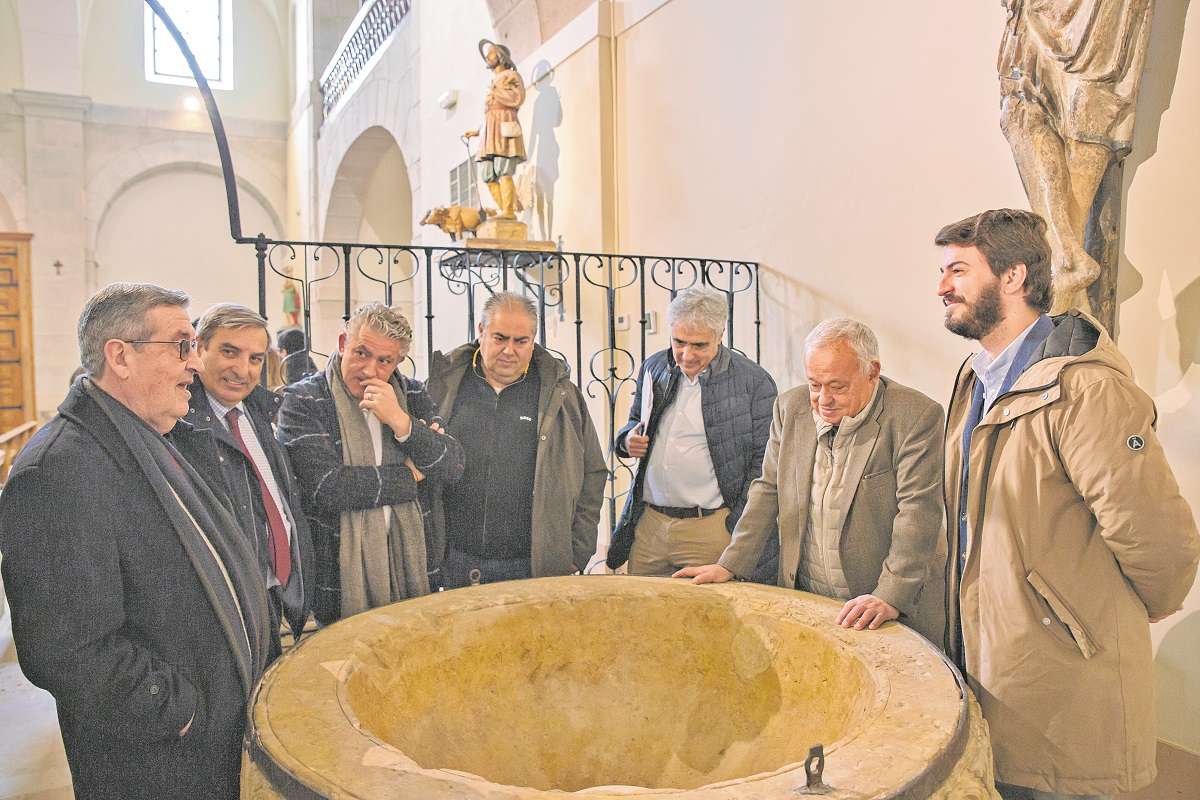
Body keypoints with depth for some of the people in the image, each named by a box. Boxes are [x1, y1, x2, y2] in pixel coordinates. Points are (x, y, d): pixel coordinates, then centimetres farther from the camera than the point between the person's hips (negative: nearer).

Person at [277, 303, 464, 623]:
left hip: (414, 571, 4)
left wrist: (401, 422, -19)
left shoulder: (413, 396, 5)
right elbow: (325, 486, -20)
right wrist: (411, 475, -10)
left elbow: (453, 467, -5)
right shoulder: (302, 401, -7)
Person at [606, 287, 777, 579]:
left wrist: (739, 531, -9)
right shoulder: (654, 368, 8)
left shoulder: (753, 382, -8)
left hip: (709, 527, -4)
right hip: (647, 523, 5)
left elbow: (762, 462, -5)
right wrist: (627, 440, 1)